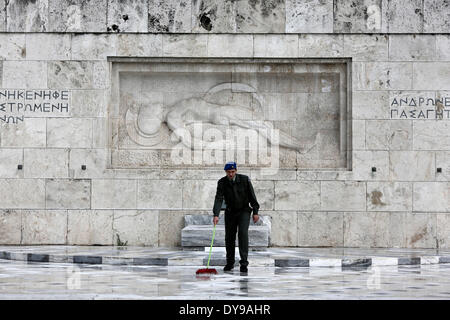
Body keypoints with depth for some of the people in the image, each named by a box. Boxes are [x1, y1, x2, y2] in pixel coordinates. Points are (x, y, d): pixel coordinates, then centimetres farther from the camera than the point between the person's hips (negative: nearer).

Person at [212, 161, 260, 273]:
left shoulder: (245, 179, -12)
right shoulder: (222, 182, -10)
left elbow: (252, 196, -6)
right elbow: (219, 198, -20)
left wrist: (255, 212, -7)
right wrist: (216, 215, -32)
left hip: (244, 211, -2)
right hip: (230, 212, 2)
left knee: (243, 233, -18)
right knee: (229, 237, 5)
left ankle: (244, 262, -19)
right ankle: (230, 263, 20)